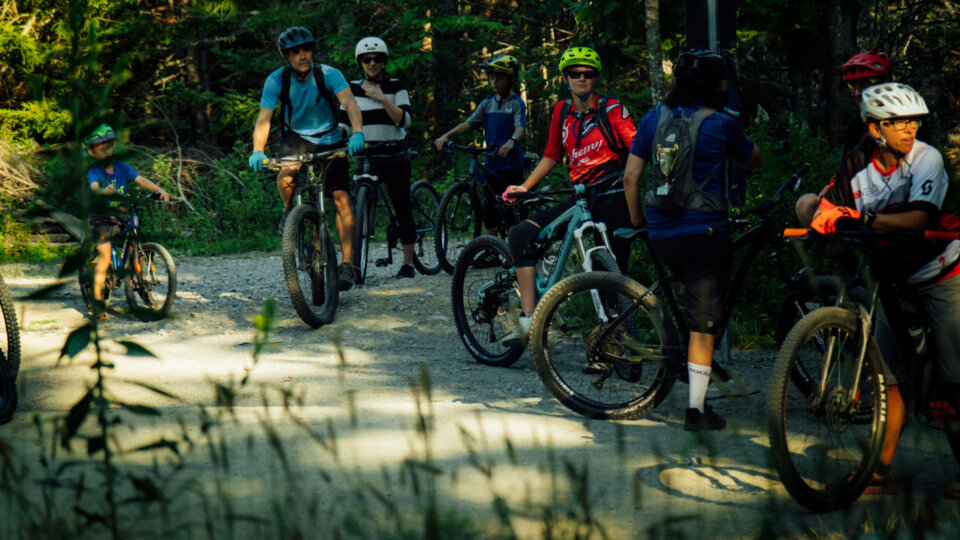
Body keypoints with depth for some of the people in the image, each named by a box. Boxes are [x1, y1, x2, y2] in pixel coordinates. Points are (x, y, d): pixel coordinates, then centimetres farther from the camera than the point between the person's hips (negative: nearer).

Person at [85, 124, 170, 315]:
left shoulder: (120, 166, 4)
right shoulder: (94, 172, -10)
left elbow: (140, 180, -5)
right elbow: (94, 186, -31)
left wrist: (159, 190, -21)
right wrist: (103, 191, -55)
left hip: (122, 217, 5)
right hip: (102, 218, -5)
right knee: (105, 258, -15)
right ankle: (97, 299, -9)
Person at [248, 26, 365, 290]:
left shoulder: (328, 74, -20)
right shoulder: (276, 80, -18)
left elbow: (350, 103, -34)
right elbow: (264, 119, -24)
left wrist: (357, 132, -53)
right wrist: (257, 151, -42)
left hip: (329, 141, 0)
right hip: (296, 138, 0)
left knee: (341, 198, -13)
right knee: (286, 176, -32)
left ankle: (347, 264, -9)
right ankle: (289, 210, 1)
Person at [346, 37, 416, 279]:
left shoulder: (395, 86, 0)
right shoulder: (352, 88, 7)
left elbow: (404, 120, -11)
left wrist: (382, 99, -19)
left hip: (394, 157, -2)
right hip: (365, 157, 2)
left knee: (402, 207, 0)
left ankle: (408, 263, 6)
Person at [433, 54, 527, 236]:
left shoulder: (517, 103, -3)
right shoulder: (487, 104, 14)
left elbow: (520, 127, -19)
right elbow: (469, 123, 6)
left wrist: (511, 141, -41)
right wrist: (446, 136, -10)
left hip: (512, 166, -5)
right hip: (491, 165, 5)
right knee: (490, 212, 6)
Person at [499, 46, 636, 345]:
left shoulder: (611, 109, -2)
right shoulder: (562, 111, 13)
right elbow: (552, 156, 22)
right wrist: (525, 186, 14)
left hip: (612, 197, -5)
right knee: (521, 234, -12)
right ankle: (528, 319, -17)